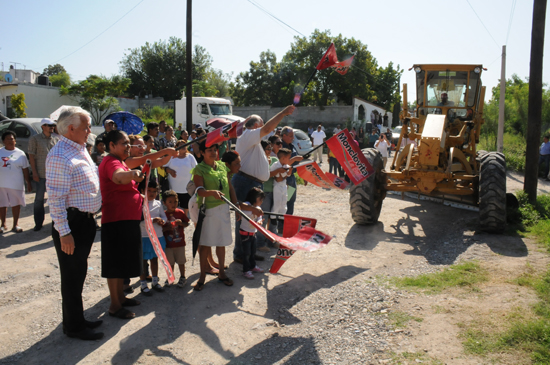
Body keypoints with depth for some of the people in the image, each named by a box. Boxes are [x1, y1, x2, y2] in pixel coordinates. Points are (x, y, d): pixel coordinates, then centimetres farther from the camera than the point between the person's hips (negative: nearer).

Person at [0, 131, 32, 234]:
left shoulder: (20, 154, 3)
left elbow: (25, 169, 5)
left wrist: (28, 183, 4)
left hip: (16, 184, -1)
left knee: (16, 204, 5)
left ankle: (15, 225, 17)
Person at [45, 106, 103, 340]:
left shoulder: (80, 150, 13)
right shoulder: (60, 156, -18)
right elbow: (55, 197, -22)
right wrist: (64, 232, -23)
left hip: (86, 220, 10)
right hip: (72, 223, -10)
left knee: (79, 273, 19)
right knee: (72, 275, 3)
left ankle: (77, 319, 34)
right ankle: (73, 327, 18)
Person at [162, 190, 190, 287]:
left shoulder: (180, 212, -1)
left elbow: (187, 224, 3)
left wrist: (181, 223, -17)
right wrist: (167, 228, -20)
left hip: (180, 242, 0)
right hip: (168, 243, 0)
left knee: (181, 261, 7)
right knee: (170, 262, 11)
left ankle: (182, 277, 23)